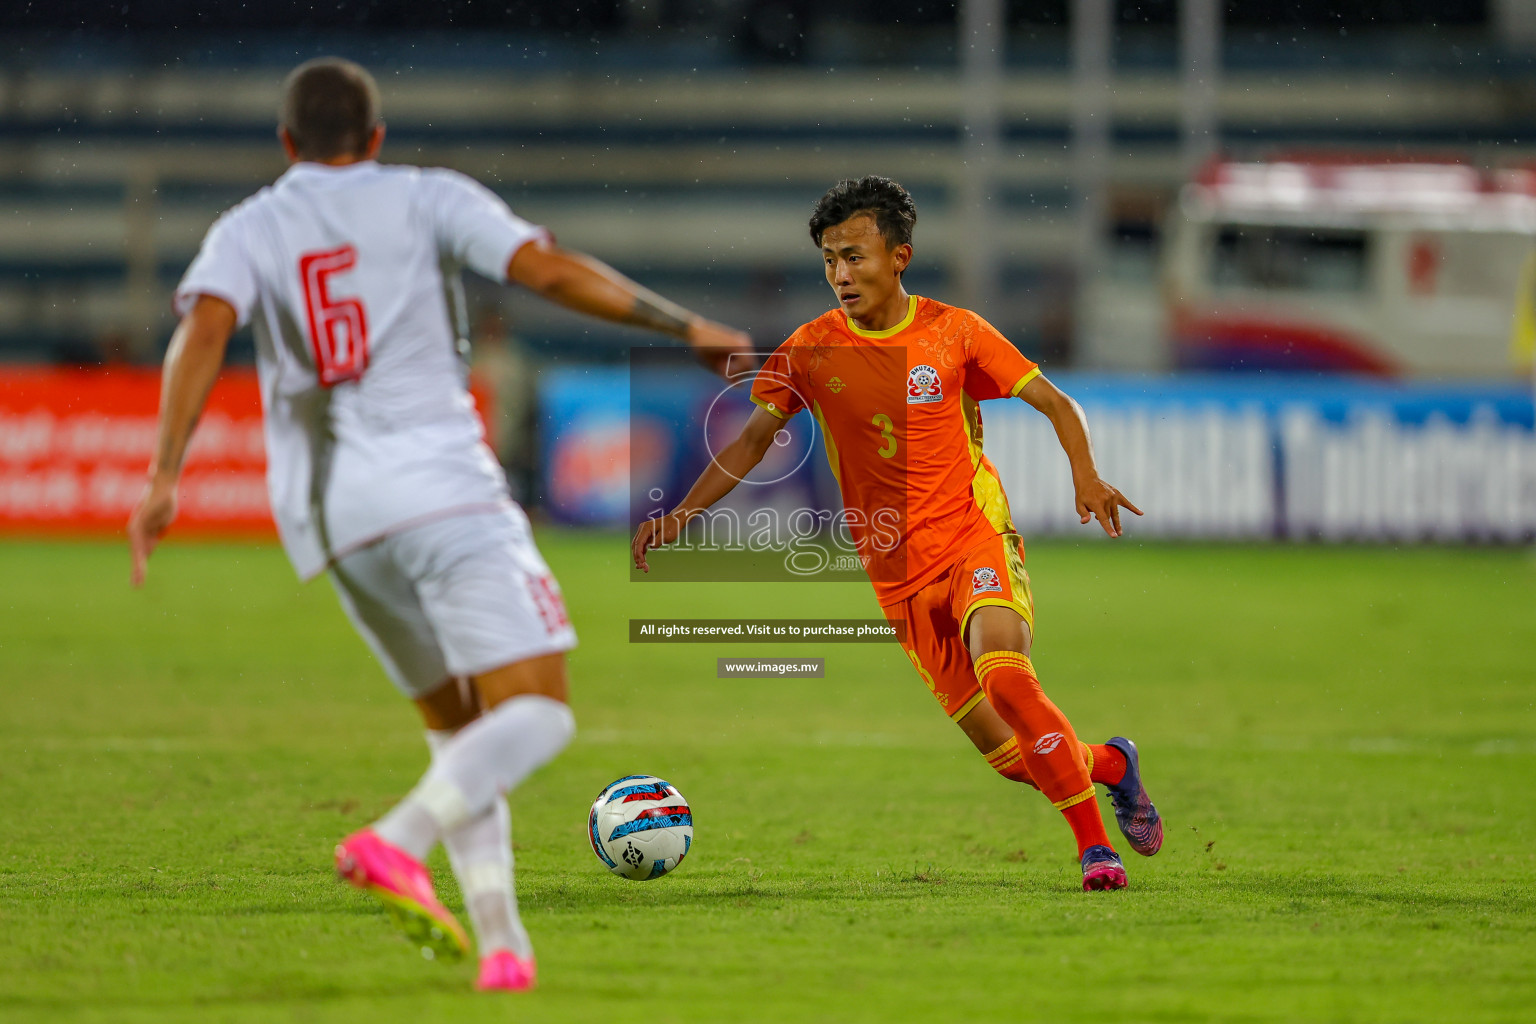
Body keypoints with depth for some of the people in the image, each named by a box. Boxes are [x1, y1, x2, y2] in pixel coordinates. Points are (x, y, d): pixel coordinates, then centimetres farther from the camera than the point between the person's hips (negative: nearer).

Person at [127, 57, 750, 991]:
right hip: (436, 484, -5)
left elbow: (203, 333, -6)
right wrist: (687, 327, 7)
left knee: (461, 728, 18)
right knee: (538, 714, -8)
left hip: (329, 517, 5)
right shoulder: (426, 198, 8)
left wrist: (165, 476, -14)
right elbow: (554, 272, -3)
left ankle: (502, 941, 4)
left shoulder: (248, 231, 15)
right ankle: (397, 845, -32)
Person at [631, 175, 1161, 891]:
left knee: (1003, 672, -31)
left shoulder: (954, 332, -4)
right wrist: (678, 516, -4)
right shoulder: (811, 351, 0)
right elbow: (753, 440, 7)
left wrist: (1085, 477, -15)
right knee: (1004, 751, -1)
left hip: (974, 536, -2)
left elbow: (1054, 403, 2)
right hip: (897, 572, 2)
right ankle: (1110, 765, 31)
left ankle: (1095, 846, -22)